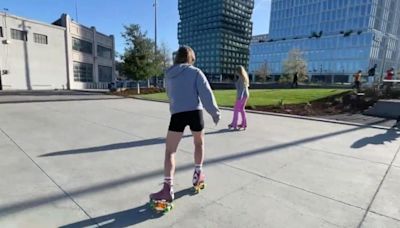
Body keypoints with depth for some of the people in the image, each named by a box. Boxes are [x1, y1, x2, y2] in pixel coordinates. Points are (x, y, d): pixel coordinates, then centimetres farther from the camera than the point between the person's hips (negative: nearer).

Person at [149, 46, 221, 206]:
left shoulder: (169, 75, 15)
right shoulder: (195, 72, 3)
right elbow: (206, 93, -6)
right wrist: (215, 112, -2)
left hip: (177, 114, 1)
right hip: (195, 112, -1)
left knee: (170, 151, 2)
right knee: (199, 143, 23)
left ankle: (167, 188, -7)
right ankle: (198, 175, 31)